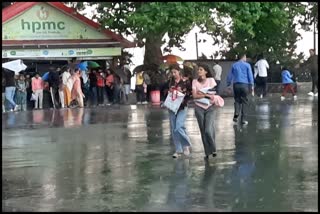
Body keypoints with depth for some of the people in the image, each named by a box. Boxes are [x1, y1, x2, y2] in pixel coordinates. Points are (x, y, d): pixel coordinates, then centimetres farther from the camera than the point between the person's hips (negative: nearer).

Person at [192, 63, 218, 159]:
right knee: (203, 131, 4)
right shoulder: (195, 81, 2)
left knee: (209, 130, -15)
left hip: (209, 108, -2)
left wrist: (201, 94, -14)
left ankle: (213, 149, 6)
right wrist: (206, 95, -16)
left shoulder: (211, 80, 0)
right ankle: (207, 152, 15)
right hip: (199, 108, 2)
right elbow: (194, 95, -7)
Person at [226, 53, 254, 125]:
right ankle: (243, 119, 4)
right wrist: (252, 87, 1)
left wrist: (228, 85, 18)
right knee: (245, 101, 5)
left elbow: (229, 76, 10)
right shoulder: (247, 65, 1)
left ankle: (236, 114, -8)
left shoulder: (234, 65, 9)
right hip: (245, 84, -2)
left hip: (236, 85, 2)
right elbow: (250, 76, -1)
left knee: (237, 100, 15)